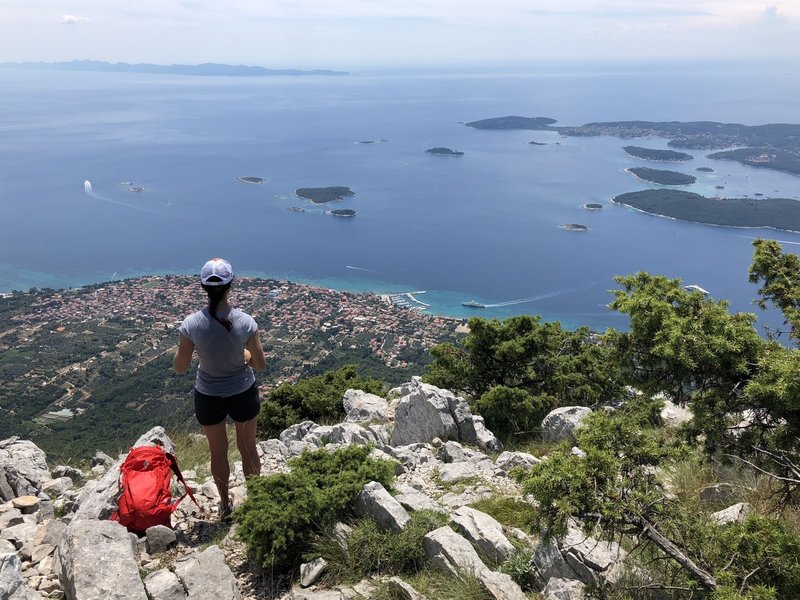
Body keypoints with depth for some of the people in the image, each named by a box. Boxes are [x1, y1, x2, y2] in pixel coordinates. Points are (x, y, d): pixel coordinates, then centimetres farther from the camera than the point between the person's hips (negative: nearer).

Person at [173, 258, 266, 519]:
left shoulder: (192, 323, -22)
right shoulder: (245, 321, -22)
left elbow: (180, 368, -11)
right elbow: (261, 364, -12)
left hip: (208, 397, 0)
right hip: (243, 393, 0)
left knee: (218, 451, 24)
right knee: (248, 448, 23)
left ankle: (225, 503, 43)